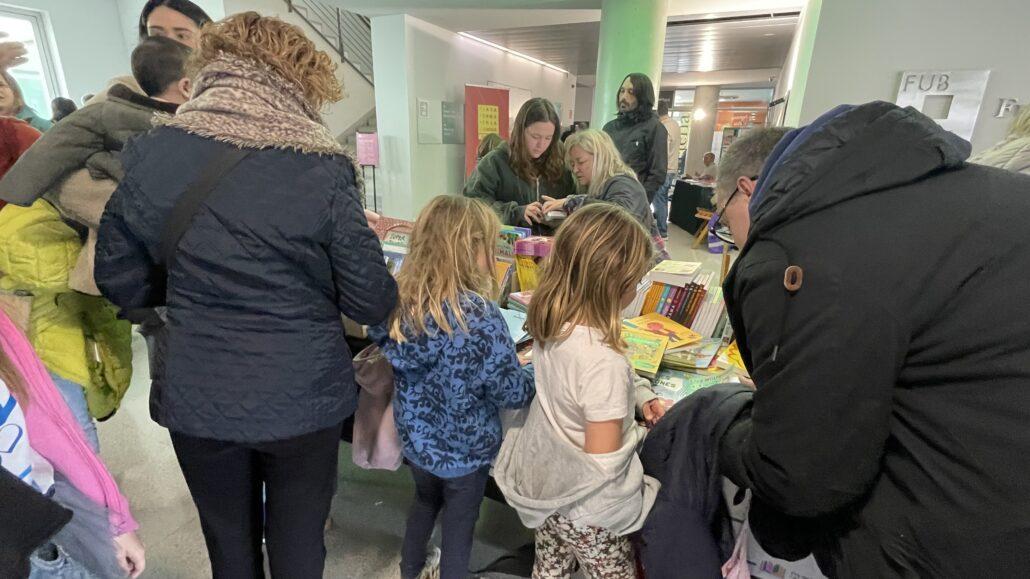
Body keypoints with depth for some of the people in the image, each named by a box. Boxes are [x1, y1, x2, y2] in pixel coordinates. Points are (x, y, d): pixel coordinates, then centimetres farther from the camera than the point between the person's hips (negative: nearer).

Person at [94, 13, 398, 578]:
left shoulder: (148, 153, -5)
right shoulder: (322, 166, -15)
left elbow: (121, 284, 3)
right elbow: (369, 302, -12)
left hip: (196, 401, 3)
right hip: (303, 398, -2)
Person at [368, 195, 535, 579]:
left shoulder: (402, 299, -13)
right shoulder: (479, 315, -31)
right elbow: (512, 393, -23)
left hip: (416, 437, 6)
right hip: (465, 448, -6)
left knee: (425, 500, 32)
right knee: (459, 521, 20)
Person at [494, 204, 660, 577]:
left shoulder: (550, 326, -13)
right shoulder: (604, 361, -35)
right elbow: (604, 461, -27)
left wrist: (634, 400, 2)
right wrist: (639, 435, -9)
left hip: (543, 482, 7)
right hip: (586, 507, -6)